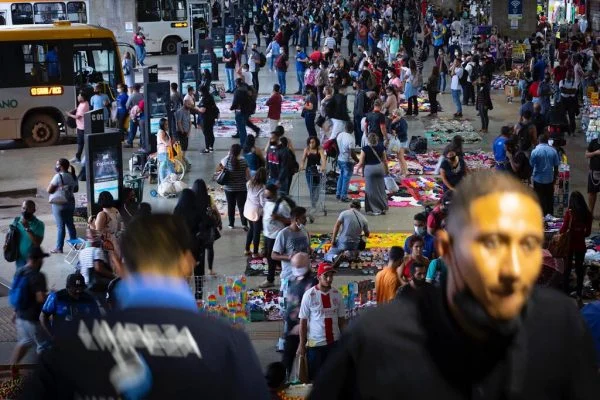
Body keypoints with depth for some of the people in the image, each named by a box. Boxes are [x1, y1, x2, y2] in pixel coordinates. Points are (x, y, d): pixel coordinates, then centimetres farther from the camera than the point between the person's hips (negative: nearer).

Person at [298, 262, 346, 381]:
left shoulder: (336, 294, 1)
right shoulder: (309, 295, -9)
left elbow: (341, 319, 8)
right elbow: (303, 321, -5)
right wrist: (302, 344, -5)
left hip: (334, 342, 3)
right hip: (315, 342, -3)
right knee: (314, 376, 5)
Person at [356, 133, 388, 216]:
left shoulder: (365, 149, -15)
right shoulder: (381, 148, -3)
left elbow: (361, 162, -11)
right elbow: (384, 160, 5)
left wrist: (358, 167, 10)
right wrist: (386, 170, 19)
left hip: (369, 169, -4)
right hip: (379, 168, 4)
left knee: (371, 190, 7)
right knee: (380, 189, 16)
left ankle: (374, 209, 11)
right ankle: (383, 207, 24)